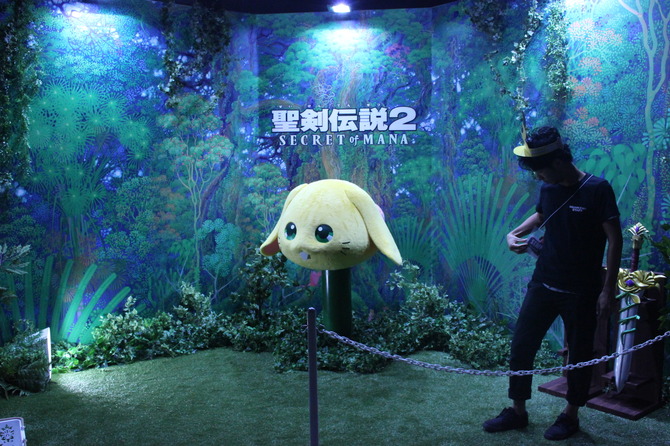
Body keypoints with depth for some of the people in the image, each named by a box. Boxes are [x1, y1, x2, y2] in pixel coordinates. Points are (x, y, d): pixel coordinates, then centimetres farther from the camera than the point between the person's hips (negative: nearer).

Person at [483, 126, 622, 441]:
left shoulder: (597, 190, -15)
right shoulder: (548, 189, 2)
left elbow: (615, 240, -13)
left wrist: (608, 289, -14)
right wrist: (516, 232, 7)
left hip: (581, 291, -5)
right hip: (543, 284, 6)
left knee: (579, 354, 10)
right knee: (521, 346, 7)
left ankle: (570, 415, 29)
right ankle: (517, 411, 23)